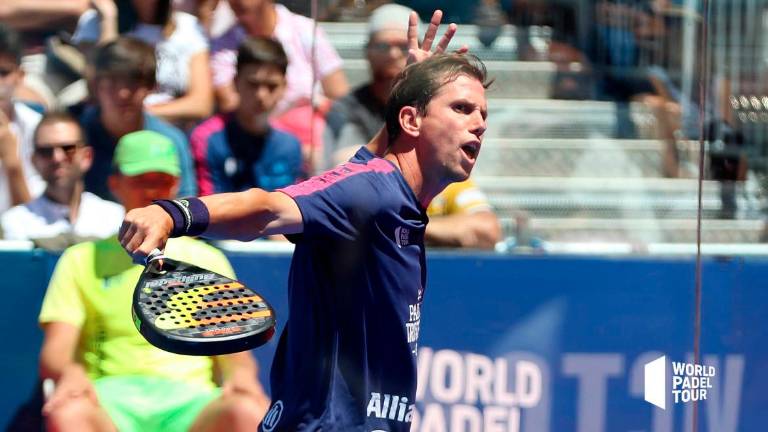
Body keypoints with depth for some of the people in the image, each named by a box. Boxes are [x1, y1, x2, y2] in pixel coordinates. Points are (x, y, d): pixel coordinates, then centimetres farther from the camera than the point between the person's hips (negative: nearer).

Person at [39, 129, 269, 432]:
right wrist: (69, 371, -17)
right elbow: (53, 354, 9)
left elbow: (234, 353, 17)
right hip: (110, 399, -1)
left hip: (189, 403, 1)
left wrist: (241, 373, -9)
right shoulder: (82, 260, 20)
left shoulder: (207, 260, 24)